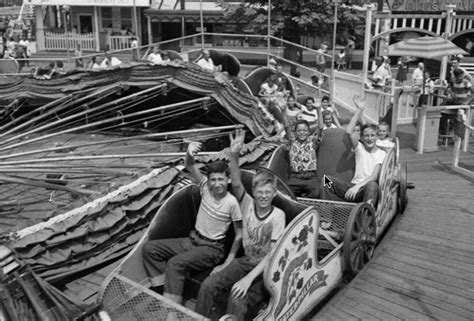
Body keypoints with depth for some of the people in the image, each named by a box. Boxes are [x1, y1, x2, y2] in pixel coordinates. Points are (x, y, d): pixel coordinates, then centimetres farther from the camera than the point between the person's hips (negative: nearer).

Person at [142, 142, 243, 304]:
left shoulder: (231, 202, -17)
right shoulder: (205, 187, -4)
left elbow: (239, 235, -11)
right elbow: (189, 166, -8)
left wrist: (227, 264, -14)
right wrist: (190, 153, -33)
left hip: (211, 249, -7)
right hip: (192, 240, 7)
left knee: (175, 264, -31)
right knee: (149, 248, -4)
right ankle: (164, 289, -7)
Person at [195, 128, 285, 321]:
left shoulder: (278, 216, -14)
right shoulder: (248, 204, -5)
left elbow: (272, 254, -16)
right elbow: (236, 185, -24)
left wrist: (249, 278, -24)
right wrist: (234, 155, -42)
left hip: (266, 267, -4)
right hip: (246, 260, 4)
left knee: (237, 301, -28)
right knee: (208, 285, -15)